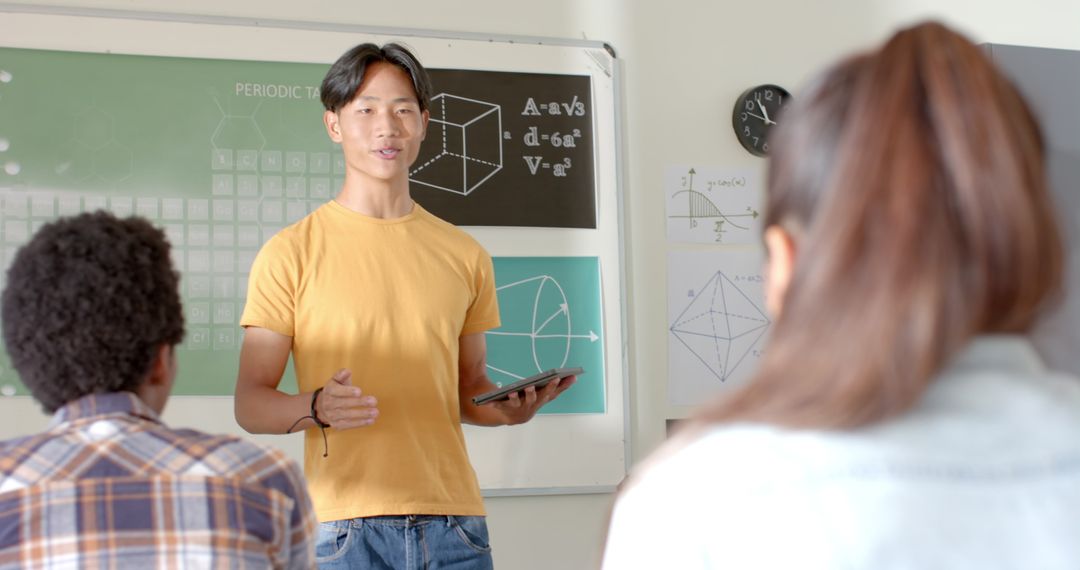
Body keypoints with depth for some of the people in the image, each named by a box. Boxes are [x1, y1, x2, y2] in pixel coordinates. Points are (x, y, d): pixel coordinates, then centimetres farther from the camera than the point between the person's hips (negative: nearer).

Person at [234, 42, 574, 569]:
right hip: (345, 524, -3)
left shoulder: (464, 255, 13)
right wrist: (316, 407, -20)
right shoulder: (291, 253, 1)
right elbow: (250, 404, -1)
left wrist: (511, 407, -1)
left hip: (454, 520, 3)